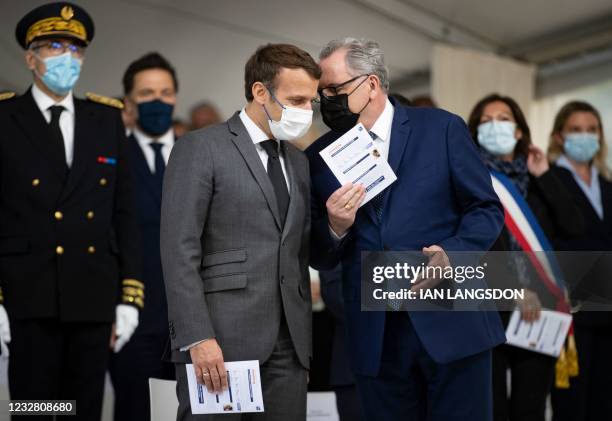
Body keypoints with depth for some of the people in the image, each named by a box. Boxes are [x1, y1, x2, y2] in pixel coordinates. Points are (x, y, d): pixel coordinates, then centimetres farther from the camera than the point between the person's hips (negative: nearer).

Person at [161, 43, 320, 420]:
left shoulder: (299, 162, 18)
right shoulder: (200, 148, -3)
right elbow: (179, 251, -10)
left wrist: (306, 336, 10)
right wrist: (198, 338, -17)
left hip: (289, 344, 6)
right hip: (220, 338, -6)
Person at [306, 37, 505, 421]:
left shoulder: (442, 129, 1)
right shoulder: (320, 158, 8)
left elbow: (487, 209, 3)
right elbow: (320, 259, 10)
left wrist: (450, 254, -15)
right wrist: (335, 228, -12)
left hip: (451, 323, -2)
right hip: (375, 340, 2)